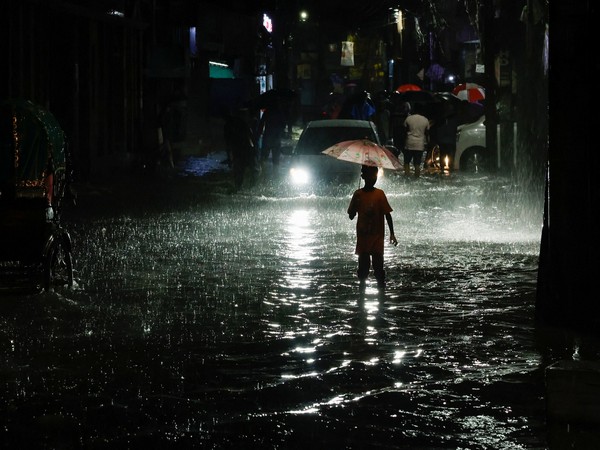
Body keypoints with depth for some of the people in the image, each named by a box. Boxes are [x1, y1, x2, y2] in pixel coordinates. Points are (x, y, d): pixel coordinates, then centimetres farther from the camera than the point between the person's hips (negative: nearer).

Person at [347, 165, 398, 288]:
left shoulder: (379, 194, -4)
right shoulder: (358, 194, 1)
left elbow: (387, 214, -3)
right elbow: (351, 216, 5)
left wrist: (392, 233, -7)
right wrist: (355, 205, -15)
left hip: (377, 237, -2)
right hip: (362, 237, 2)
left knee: (378, 266, -3)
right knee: (363, 266, 7)